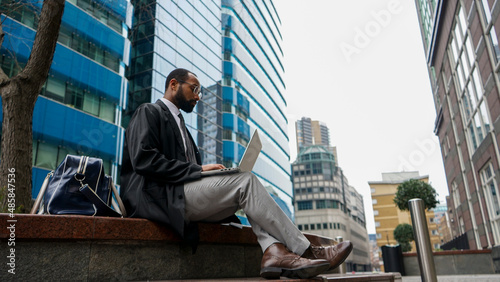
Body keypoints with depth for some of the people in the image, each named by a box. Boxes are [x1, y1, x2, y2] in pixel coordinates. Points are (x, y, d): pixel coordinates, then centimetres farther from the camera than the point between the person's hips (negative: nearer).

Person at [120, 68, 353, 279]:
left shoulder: (178, 123, 28)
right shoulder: (149, 112, 2)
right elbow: (144, 160, -15)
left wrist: (204, 170, -1)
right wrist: (198, 170, -16)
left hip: (178, 197, 9)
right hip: (160, 197, -9)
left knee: (245, 190, -7)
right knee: (244, 180, -20)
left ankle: (275, 251, -29)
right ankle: (304, 251, -16)